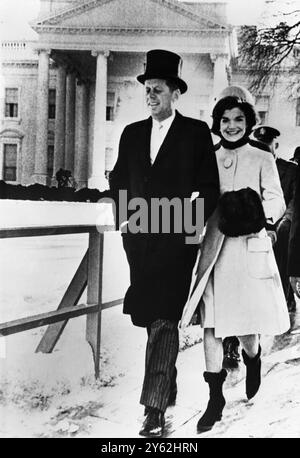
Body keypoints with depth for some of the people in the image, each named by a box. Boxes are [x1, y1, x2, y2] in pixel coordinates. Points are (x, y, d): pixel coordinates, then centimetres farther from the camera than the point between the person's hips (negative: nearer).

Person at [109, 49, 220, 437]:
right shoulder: (132, 133, 13)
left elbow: (210, 190, -1)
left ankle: (155, 407, -9)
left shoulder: (196, 132, 0)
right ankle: (168, 383, 32)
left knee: (163, 320, -11)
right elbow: (118, 182, 18)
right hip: (139, 239, 5)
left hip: (175, 241, -5)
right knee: (151, 317, 14)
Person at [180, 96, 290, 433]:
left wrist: (258, 215, -23)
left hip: (250, 250, -2)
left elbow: (276, 202, -4)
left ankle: (252, 358, 39)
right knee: (211, 325, -1)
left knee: (247, 329, 3)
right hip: (214, 250, 2)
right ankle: (215, 398, 11)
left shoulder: (262, 160, 5)